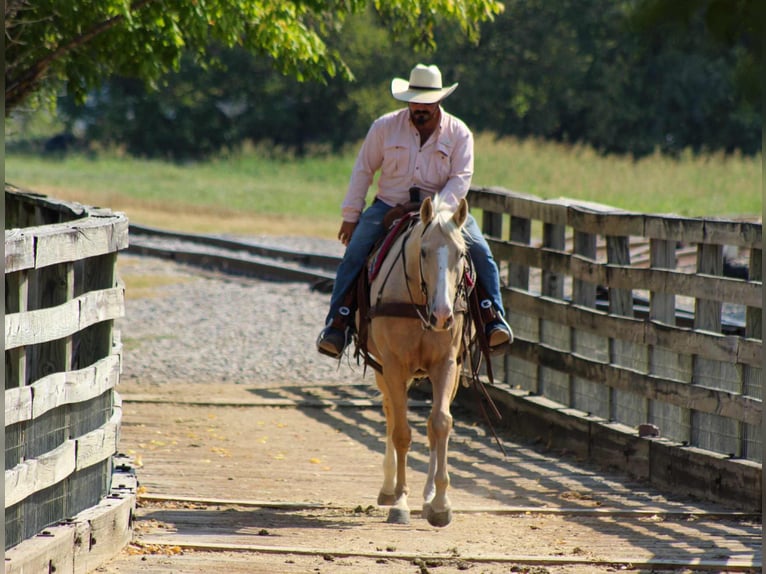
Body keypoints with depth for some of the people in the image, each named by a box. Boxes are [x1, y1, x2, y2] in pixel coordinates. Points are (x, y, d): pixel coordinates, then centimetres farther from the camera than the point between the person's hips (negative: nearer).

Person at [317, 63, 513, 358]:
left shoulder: (458, 132, -1)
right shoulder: (385, 127, 1)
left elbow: (460, 178, -8)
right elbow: (362, 171, 6)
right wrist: (350, 217, 4)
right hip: (389, 206, 0)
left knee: (481, 253, -20)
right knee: (354, 254, -20)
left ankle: (494, 320, -15)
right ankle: (338, 324, -19)